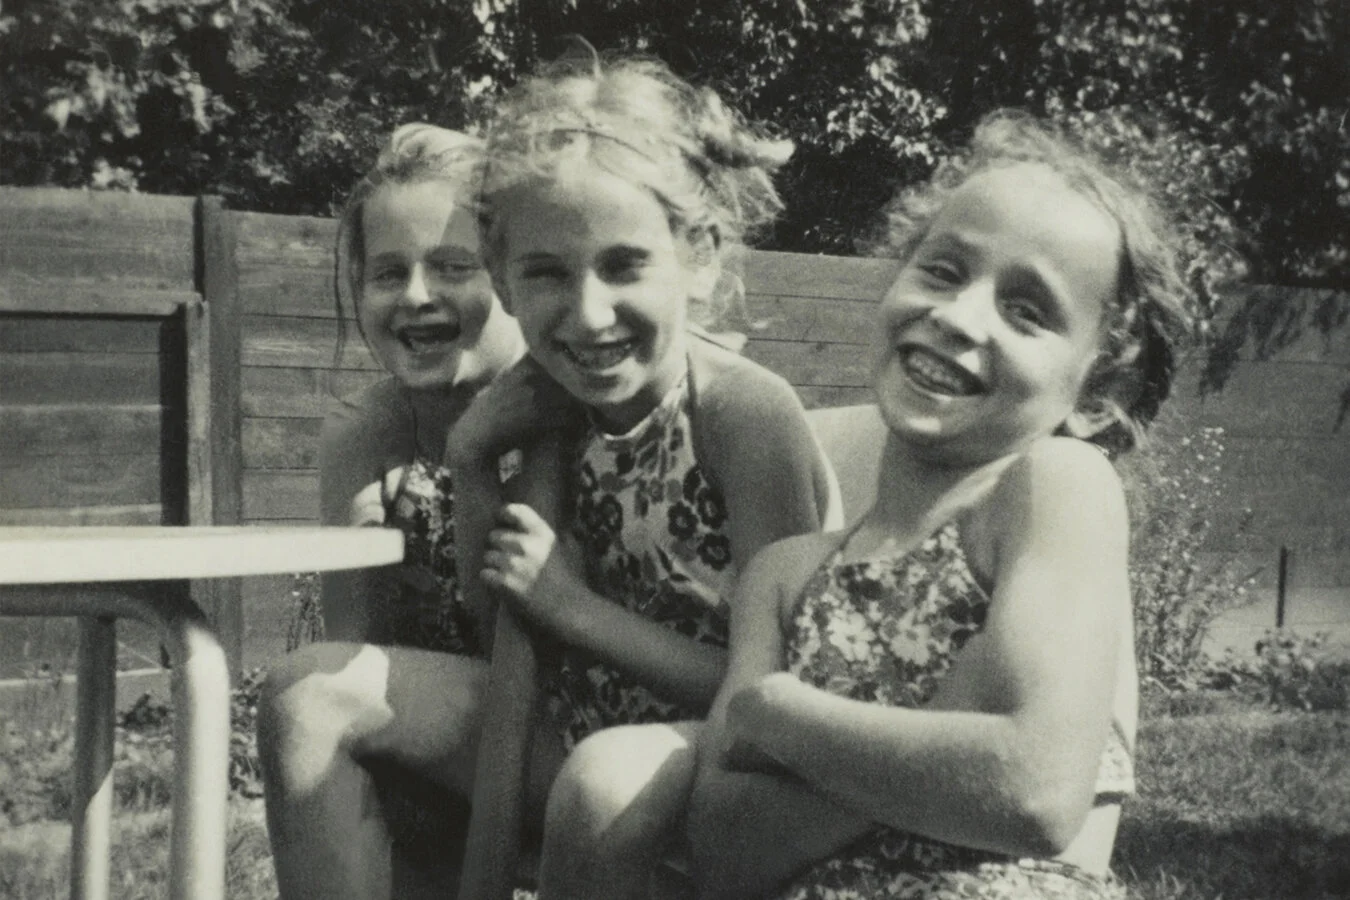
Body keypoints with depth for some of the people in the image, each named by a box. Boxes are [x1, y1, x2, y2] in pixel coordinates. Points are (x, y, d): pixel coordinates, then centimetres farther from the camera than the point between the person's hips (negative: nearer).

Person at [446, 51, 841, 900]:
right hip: (576, 740, 6)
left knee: (609, 779, -37)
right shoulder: (553, 403, -3)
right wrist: (476, 473, -11)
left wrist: (574, 605, -19)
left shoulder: (745, 411, -20)